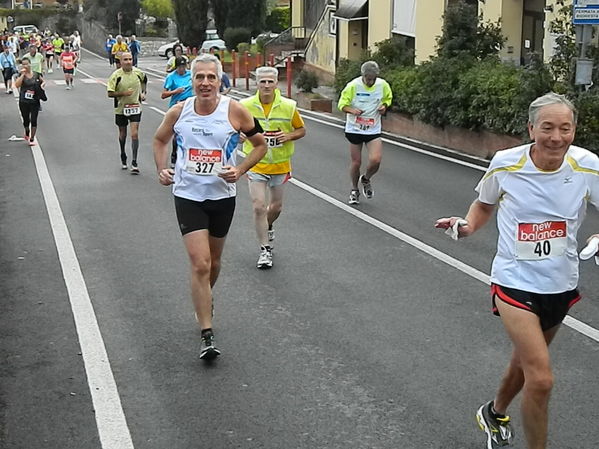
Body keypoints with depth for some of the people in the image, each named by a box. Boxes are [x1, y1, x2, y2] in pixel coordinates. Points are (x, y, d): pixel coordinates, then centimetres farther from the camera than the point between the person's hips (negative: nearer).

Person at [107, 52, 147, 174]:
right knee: (122, 134, 15)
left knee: (135, 134, -11)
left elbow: (144, 80, 21)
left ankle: (134, 162, -8)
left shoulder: (138, 72, -4)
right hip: (121, 108, 0)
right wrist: (123, 93, -24)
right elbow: (110, 93, -12)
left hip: (135, 107, 0)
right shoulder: (116, 75, -12)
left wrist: (143, 92, 8)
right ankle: (123, 158, 37)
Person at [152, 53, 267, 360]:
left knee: (213, 262, 18)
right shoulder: (178, 112, -5)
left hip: (222, 196, 1)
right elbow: (159, 140, 15)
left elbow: (260, 145, 2)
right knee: (200, 264, -11)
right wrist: (161, 169, 0)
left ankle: (204, 302, 49)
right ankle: (207, 336, -6)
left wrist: (240, 170, -12)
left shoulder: (235, 111, -10)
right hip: (188, 196, -1)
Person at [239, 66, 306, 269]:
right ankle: (265, 250, 3)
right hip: (256, 164, -1)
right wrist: (241, 135, -15)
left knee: (276, 206, 14)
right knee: (259, 206, -10)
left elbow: (301, 130, 5)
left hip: (280, 164, 2)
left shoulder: (288, 106, -7)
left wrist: (289, 136, -16)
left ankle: (268, 227, 49)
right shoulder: (245, 105, -7)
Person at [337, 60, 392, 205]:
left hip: (373, 130, 1)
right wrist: (352, 110, -26)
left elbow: (388, 98, 16)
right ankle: (354, 190, 30)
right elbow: (342, 104, -6)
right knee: (356, 162, 5)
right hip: (354, 129, -1)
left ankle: (366, 179, 19)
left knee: (375, 160, -15)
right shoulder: (353, 85, -12)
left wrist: (384, 106, -6)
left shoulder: (383, 85, -4)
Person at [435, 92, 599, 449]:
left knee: (526, 361, 24)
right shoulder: (505, 164, -13)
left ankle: (495, 413, 52)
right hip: (515, 281, -3)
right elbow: (485, 204, 7)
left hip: (561, 284, 3)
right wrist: (468, 226, -13)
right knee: (541, 379, -13)